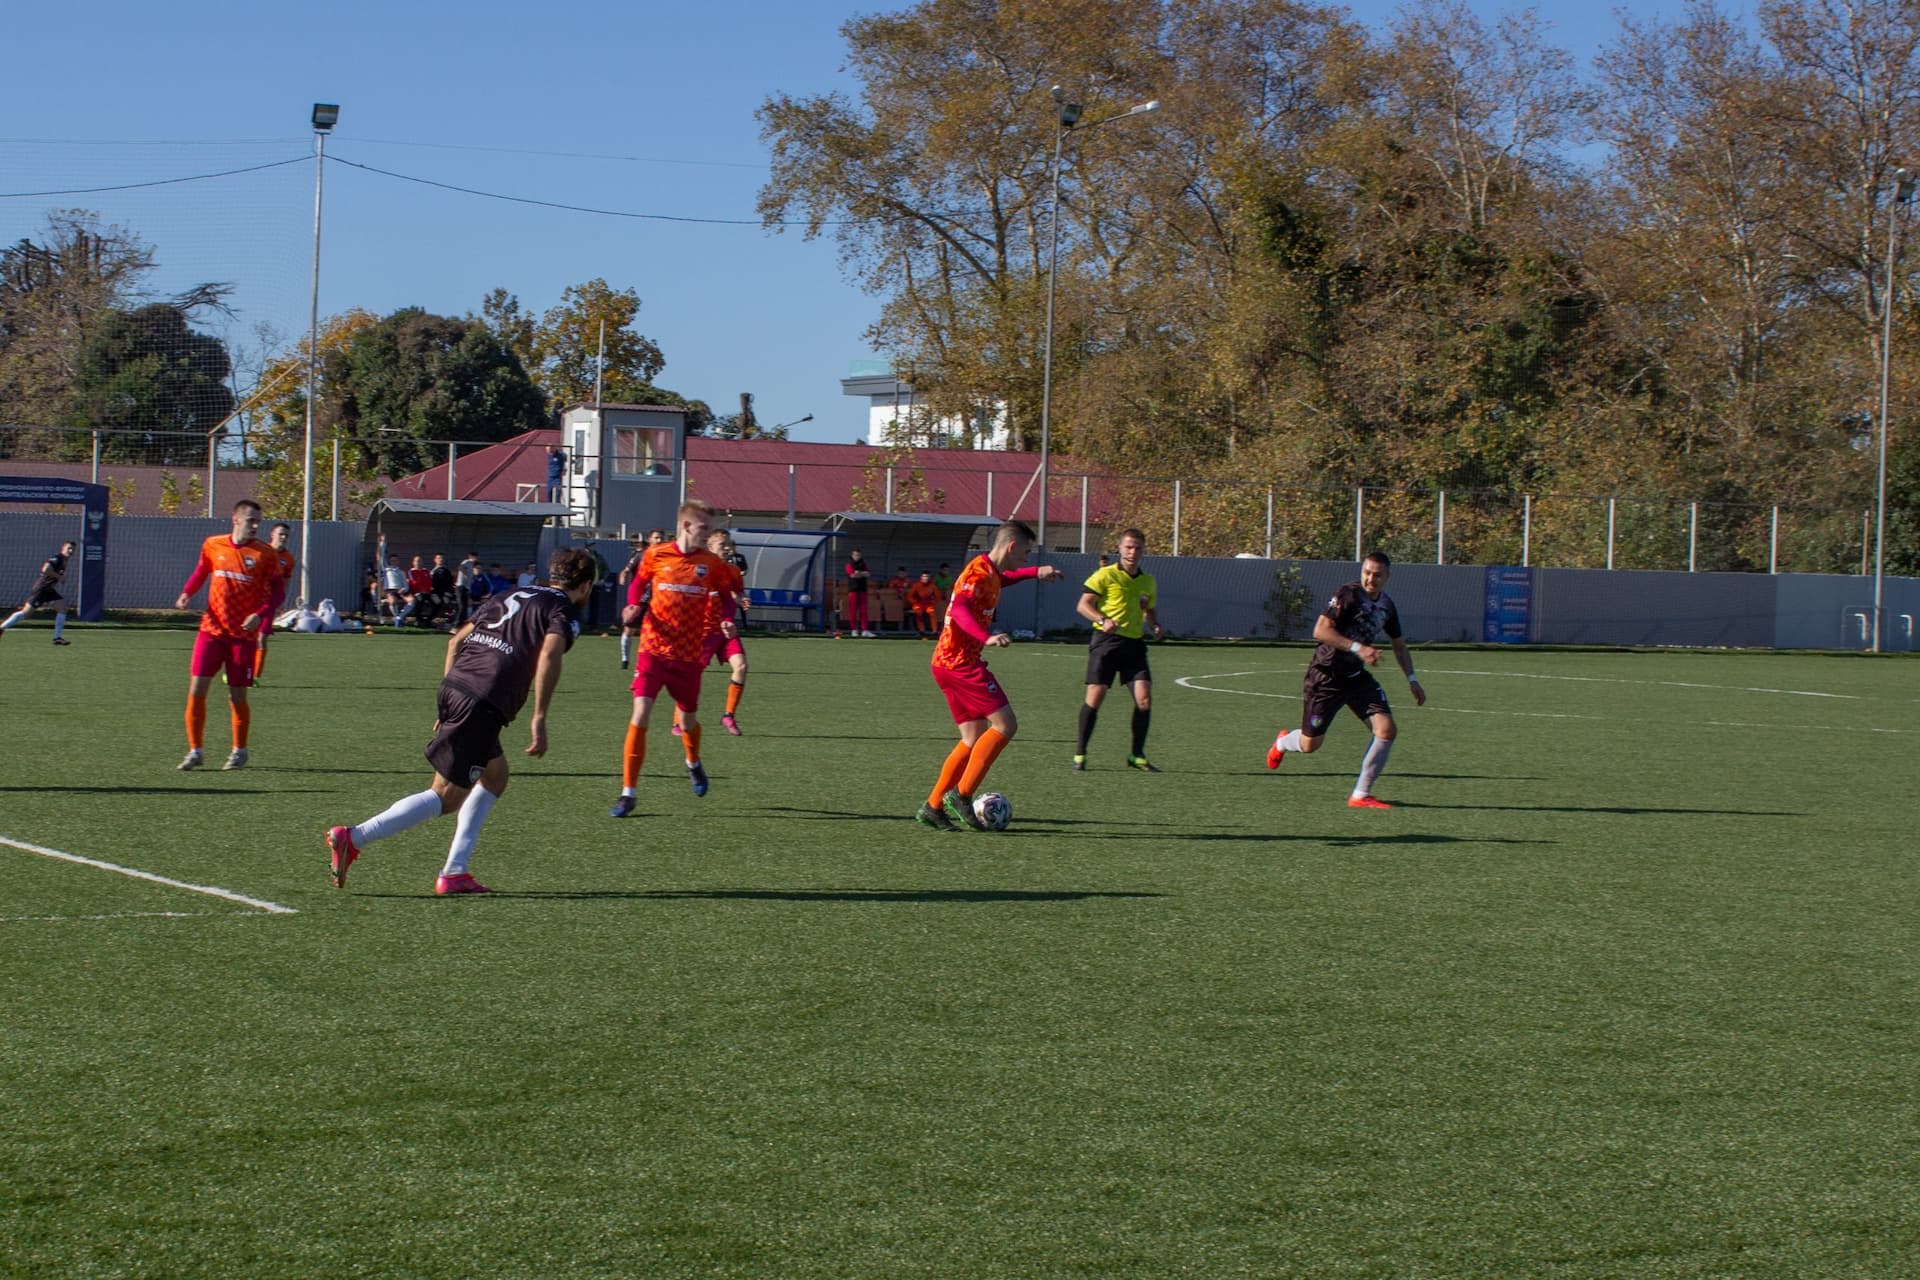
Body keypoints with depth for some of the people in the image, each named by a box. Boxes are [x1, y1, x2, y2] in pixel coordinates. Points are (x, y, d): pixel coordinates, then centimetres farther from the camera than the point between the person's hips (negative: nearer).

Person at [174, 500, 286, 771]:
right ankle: (194, 751, 6)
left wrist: (260, 614, -17)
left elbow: (278, 591, -1)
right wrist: (186, 593, -1)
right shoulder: (212, 545, 3)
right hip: (211, 629, 2)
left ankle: (239, 751, 23)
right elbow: (200, 572, 18)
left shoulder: (264, 554, -4)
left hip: (243, 634, -2)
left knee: (237, 696, 2)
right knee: (196, 689, -6)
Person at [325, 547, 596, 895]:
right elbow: (549, 653, -16)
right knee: (445, 798, -3)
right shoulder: (564, 611, 4)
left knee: (496, 775, 24)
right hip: (483, 706, -8)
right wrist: (539, 718, -15)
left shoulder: (509, 596, 26)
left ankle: (455, 873, 19)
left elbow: (456, 640, 24)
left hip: (454, 688, 8)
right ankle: (353, 838, -13)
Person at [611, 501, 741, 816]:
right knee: (640, 714, -14)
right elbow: (638, 583, 14)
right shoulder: (655, 555, -2)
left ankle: (694, 764, 49)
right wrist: (634, 605, -6)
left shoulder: (712, 564, -1)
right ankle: (627, 793, -8)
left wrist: (727, 621, -8)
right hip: (654, 649, -1)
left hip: (689, 654, 1)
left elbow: (726, 596, 12)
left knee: (687, 722, 13)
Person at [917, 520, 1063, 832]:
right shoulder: (980, 572, -15)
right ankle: (961, 795, -11)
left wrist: (1035, 572, 43)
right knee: (1005, 725, -12)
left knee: (976, 739, 11)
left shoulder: (990, 571, 16)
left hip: (949, 663, 10)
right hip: (960, 662, -10)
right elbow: (959, 608, -33)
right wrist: (987, 637, -46)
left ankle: (933, 807, 10)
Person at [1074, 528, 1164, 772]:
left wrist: (1155, 625, 7)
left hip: (1134, 643, 5)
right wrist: (1103, 620, -23)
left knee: (1144, 698, -7)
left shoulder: (1148, 581, 14)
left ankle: (1137, 756, 6)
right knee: (1095, 696, -8)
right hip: (1106, 641, -4)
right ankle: (1080, 754, 4)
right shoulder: (1106, 575, -2)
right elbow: (1083, 605, -6)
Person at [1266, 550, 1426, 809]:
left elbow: (1399, 645, 21)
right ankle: (1283, 742, 41)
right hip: (1326, 676, -6)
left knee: (1386, 729, -14)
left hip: (1357, 676, 6)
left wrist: (1411, 679, 15)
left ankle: (1361, 795, -4)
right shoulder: (1348, 594, -17)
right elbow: (1320, 630, -24)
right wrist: (1357, 648, -30)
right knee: (1310, 745, 1)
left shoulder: (1387, 606, 5)